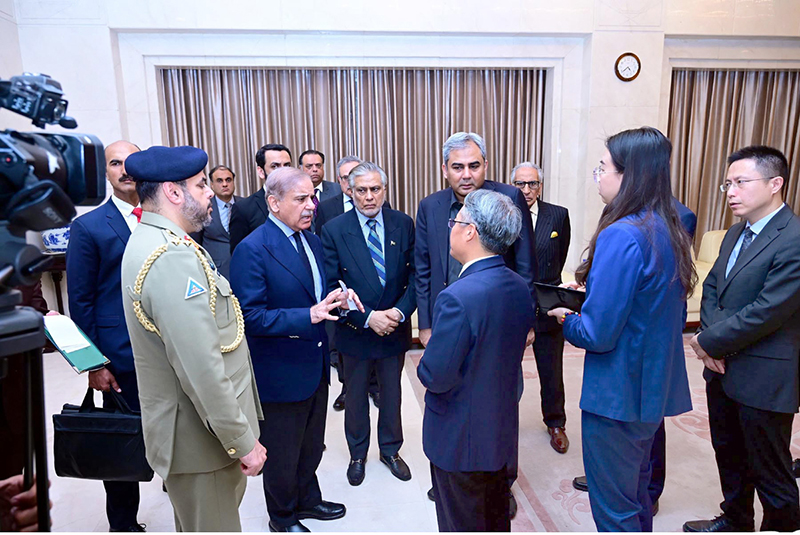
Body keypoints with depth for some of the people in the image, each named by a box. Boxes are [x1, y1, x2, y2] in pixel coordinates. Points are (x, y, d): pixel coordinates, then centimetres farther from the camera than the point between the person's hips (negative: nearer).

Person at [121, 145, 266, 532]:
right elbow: (203, 370, -30)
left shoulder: (149, 240, 7)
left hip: (187, 427, 10)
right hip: (200, 438, -10)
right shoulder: (173, 257, -27)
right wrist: (243, 441, -19)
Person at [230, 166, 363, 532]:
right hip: (280, 374, -7)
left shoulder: (311, 241, 5)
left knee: (312, 445, 25)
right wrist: (308, 316, -33)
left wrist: (335, 300, -9)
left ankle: (307, 499, 49)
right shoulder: (251, 250, -21)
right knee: (282, 453, 16)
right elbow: (251, 317, -24)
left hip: (315, 366, 7)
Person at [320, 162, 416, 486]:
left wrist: (400, 311, -19)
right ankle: (357, 455, 40)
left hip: (395, 328, 2)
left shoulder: (404, 224, -5)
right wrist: (368, 317, -21)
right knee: (356, 396, 18)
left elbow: (415, 275, -4)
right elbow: (331, 286, -13)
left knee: (392, 392, 19)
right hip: (355, 331, -1)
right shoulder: (334, 230, -12)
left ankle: (390, 450, 42)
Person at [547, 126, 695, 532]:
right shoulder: (671, 231, 4)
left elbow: (597, 334, -25)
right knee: (636, 491, 27)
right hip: (656, 389, 9)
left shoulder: (621, 236, -24)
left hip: (618, 395, -9)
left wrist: (566, 319, -4)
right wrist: (590, 291, 9)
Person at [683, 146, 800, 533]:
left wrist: (709, 342, -13)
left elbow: (766, 312, -24)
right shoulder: (736, 233, 8)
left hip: (764, 378, -8)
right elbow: (711, 289, 10)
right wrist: (712, 339, -6)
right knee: (728, 453, 24)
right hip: (723, 368, 9)